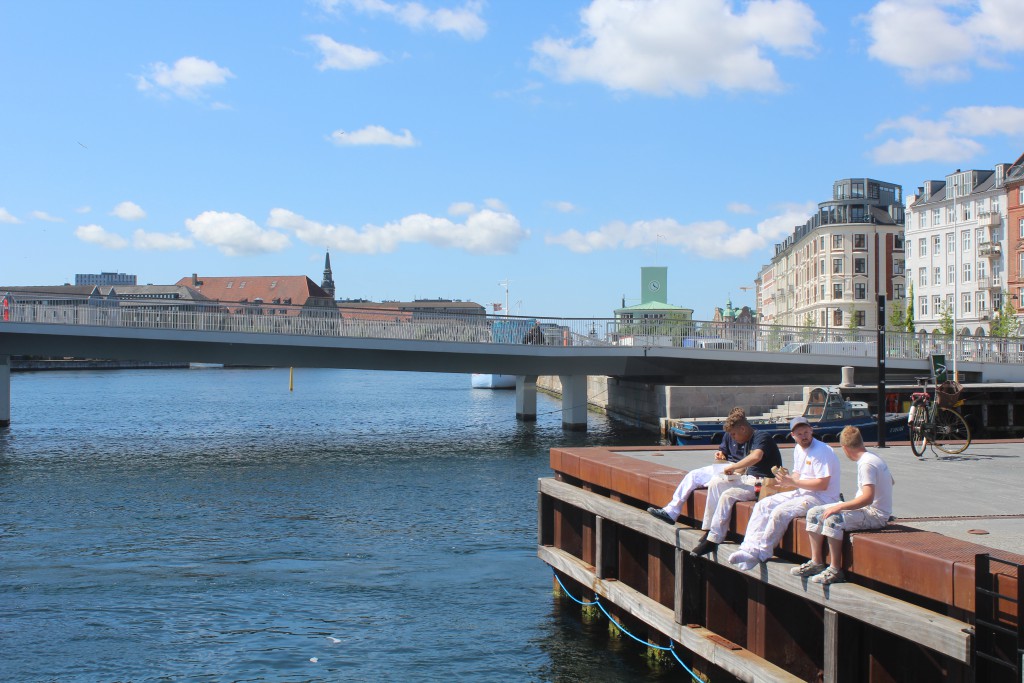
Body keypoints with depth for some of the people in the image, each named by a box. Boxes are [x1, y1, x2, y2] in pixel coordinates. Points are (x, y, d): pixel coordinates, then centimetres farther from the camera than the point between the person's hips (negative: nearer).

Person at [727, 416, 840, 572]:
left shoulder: (822, 451, -16)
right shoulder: (798, 449, 12)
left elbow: (822, 484, -22)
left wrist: (792, 482, -19)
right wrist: (787, 478, -5)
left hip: (822, 499, -9)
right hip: (802, 493, 9)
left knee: (781, 511, -27)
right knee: (763, 505, -4)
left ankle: (760, 553, -15)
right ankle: (750, 548, -16)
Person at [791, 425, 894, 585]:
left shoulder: (866, 464, -19)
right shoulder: (874, 458, 11)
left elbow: (868, 498, -30)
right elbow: (891, 481, 29)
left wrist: (838, 507, -27)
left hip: (876, 515, -10)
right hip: (869, 510, 10)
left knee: (833, 519, -33)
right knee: (814, 513, 1)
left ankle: (835, 569, -24)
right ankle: (816, 562, 2)